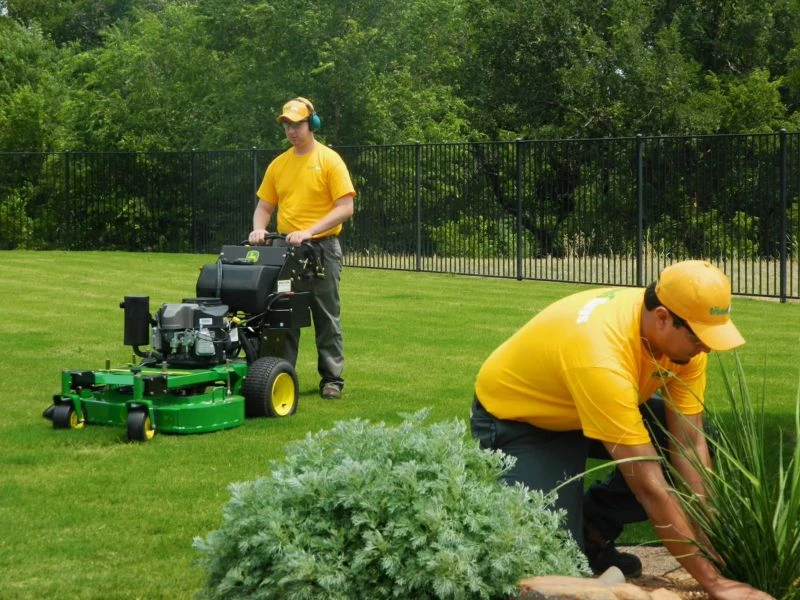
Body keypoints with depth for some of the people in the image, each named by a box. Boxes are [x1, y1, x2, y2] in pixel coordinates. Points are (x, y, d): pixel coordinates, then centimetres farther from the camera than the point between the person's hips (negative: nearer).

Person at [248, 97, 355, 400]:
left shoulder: (329, 160, -6)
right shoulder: (278, 164, 10)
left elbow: (345, 208, -13)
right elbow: (264, 206, 15)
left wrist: (309, 231, -22)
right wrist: (259, 229, -7)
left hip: (322, 247, -5)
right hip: (286, 249, 5)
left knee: (327, 317, 1)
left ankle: (332, 379, 7)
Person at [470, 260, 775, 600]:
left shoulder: (680, 334, -20)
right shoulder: (601, 356, -42)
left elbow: (690, 443, -15)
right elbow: (649, 486, -41)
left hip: (580, 408, 7)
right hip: (513, 420, -7)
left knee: (703, 450, -11)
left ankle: (594, 525, 6)